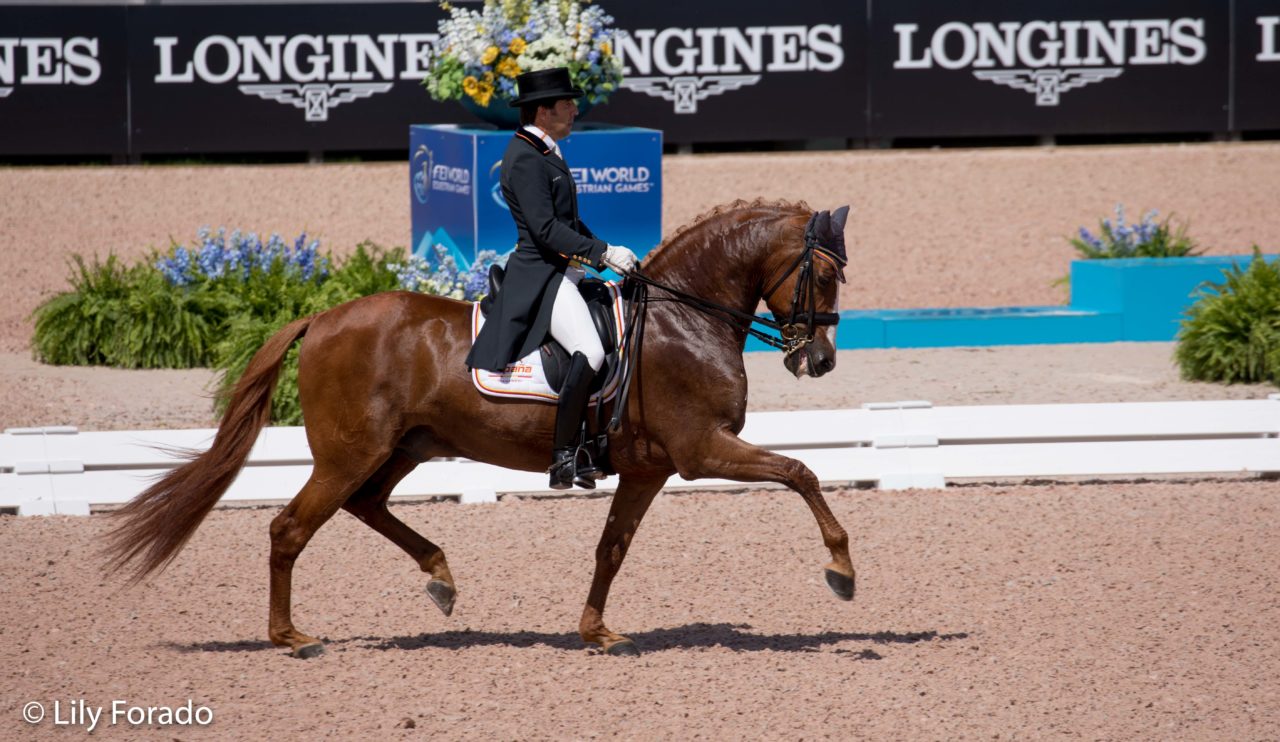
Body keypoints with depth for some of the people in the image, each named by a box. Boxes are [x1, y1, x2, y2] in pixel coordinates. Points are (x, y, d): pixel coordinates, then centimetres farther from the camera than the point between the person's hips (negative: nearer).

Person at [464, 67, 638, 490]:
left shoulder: (546, 153, 17)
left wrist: (608, 257, 16)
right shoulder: (525, 158, -15)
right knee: (589, 351, -27)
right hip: (540, 277, -11)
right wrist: (604, 253, -23)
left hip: (564, 275, 11)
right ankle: (564, 457, -25)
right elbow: (546, 229, -23)